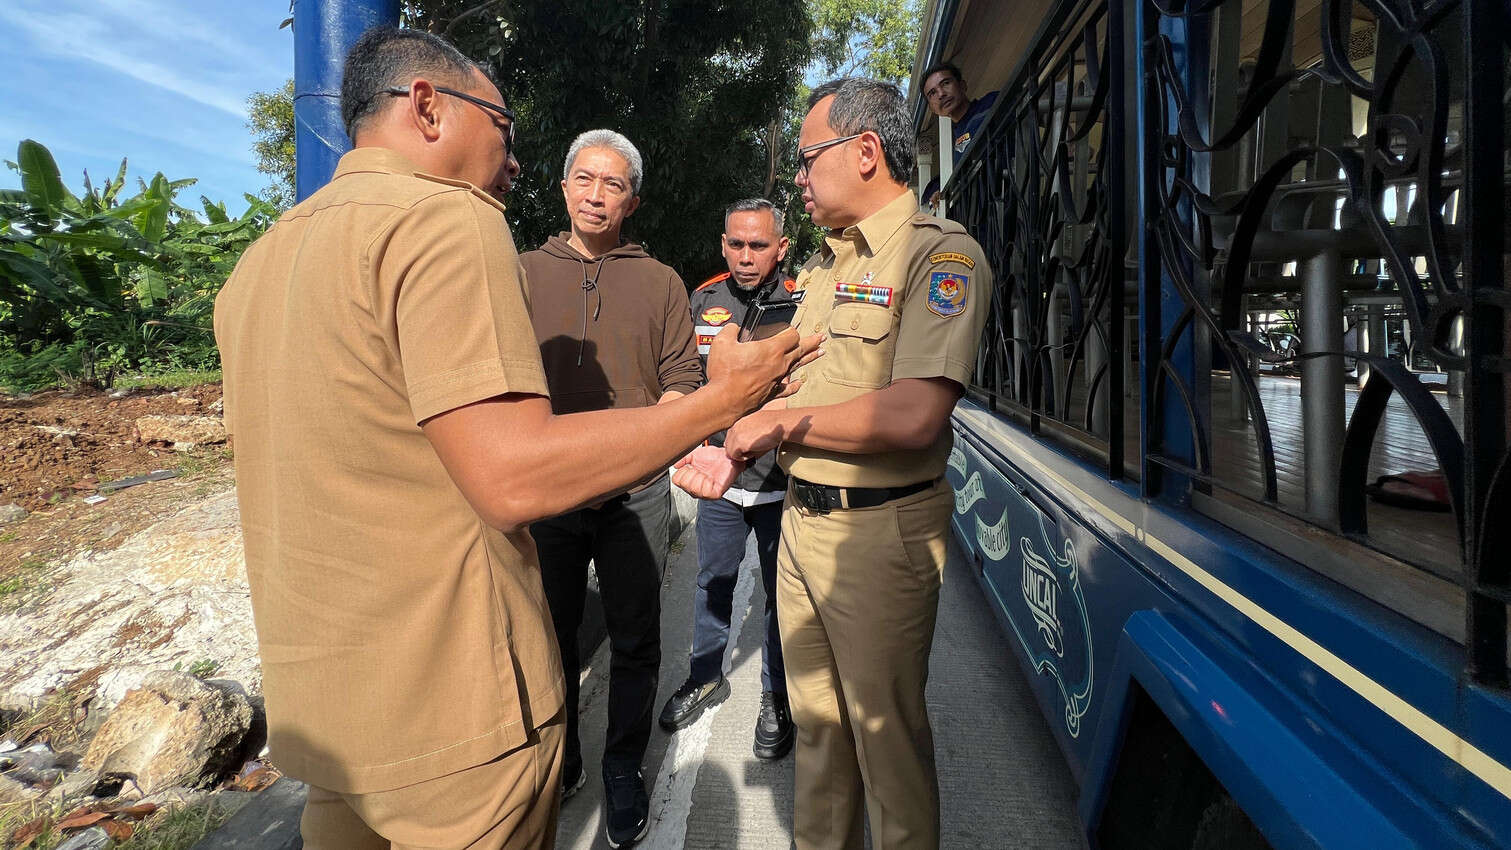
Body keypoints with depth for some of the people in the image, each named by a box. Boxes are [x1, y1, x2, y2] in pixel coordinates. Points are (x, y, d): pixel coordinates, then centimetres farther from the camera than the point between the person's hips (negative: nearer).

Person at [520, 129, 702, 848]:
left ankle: (623, 770, 28)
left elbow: (683, 379, 1)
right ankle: (558, 760, 34)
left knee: (635, 639, 8)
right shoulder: (525, 273, 9)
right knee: (550, 634, 13)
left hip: (636, 488, 0)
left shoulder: (660, 282, 8)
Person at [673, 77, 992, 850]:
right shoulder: (827, 261, 14)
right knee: (815, 723, 21)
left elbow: (913, 416, -25)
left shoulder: (939, 253, -13)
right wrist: (735, 446, -4)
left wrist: (779, 421, -16)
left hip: (880, 531, -8)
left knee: (886, 732, 10)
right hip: (800, 516, 8)